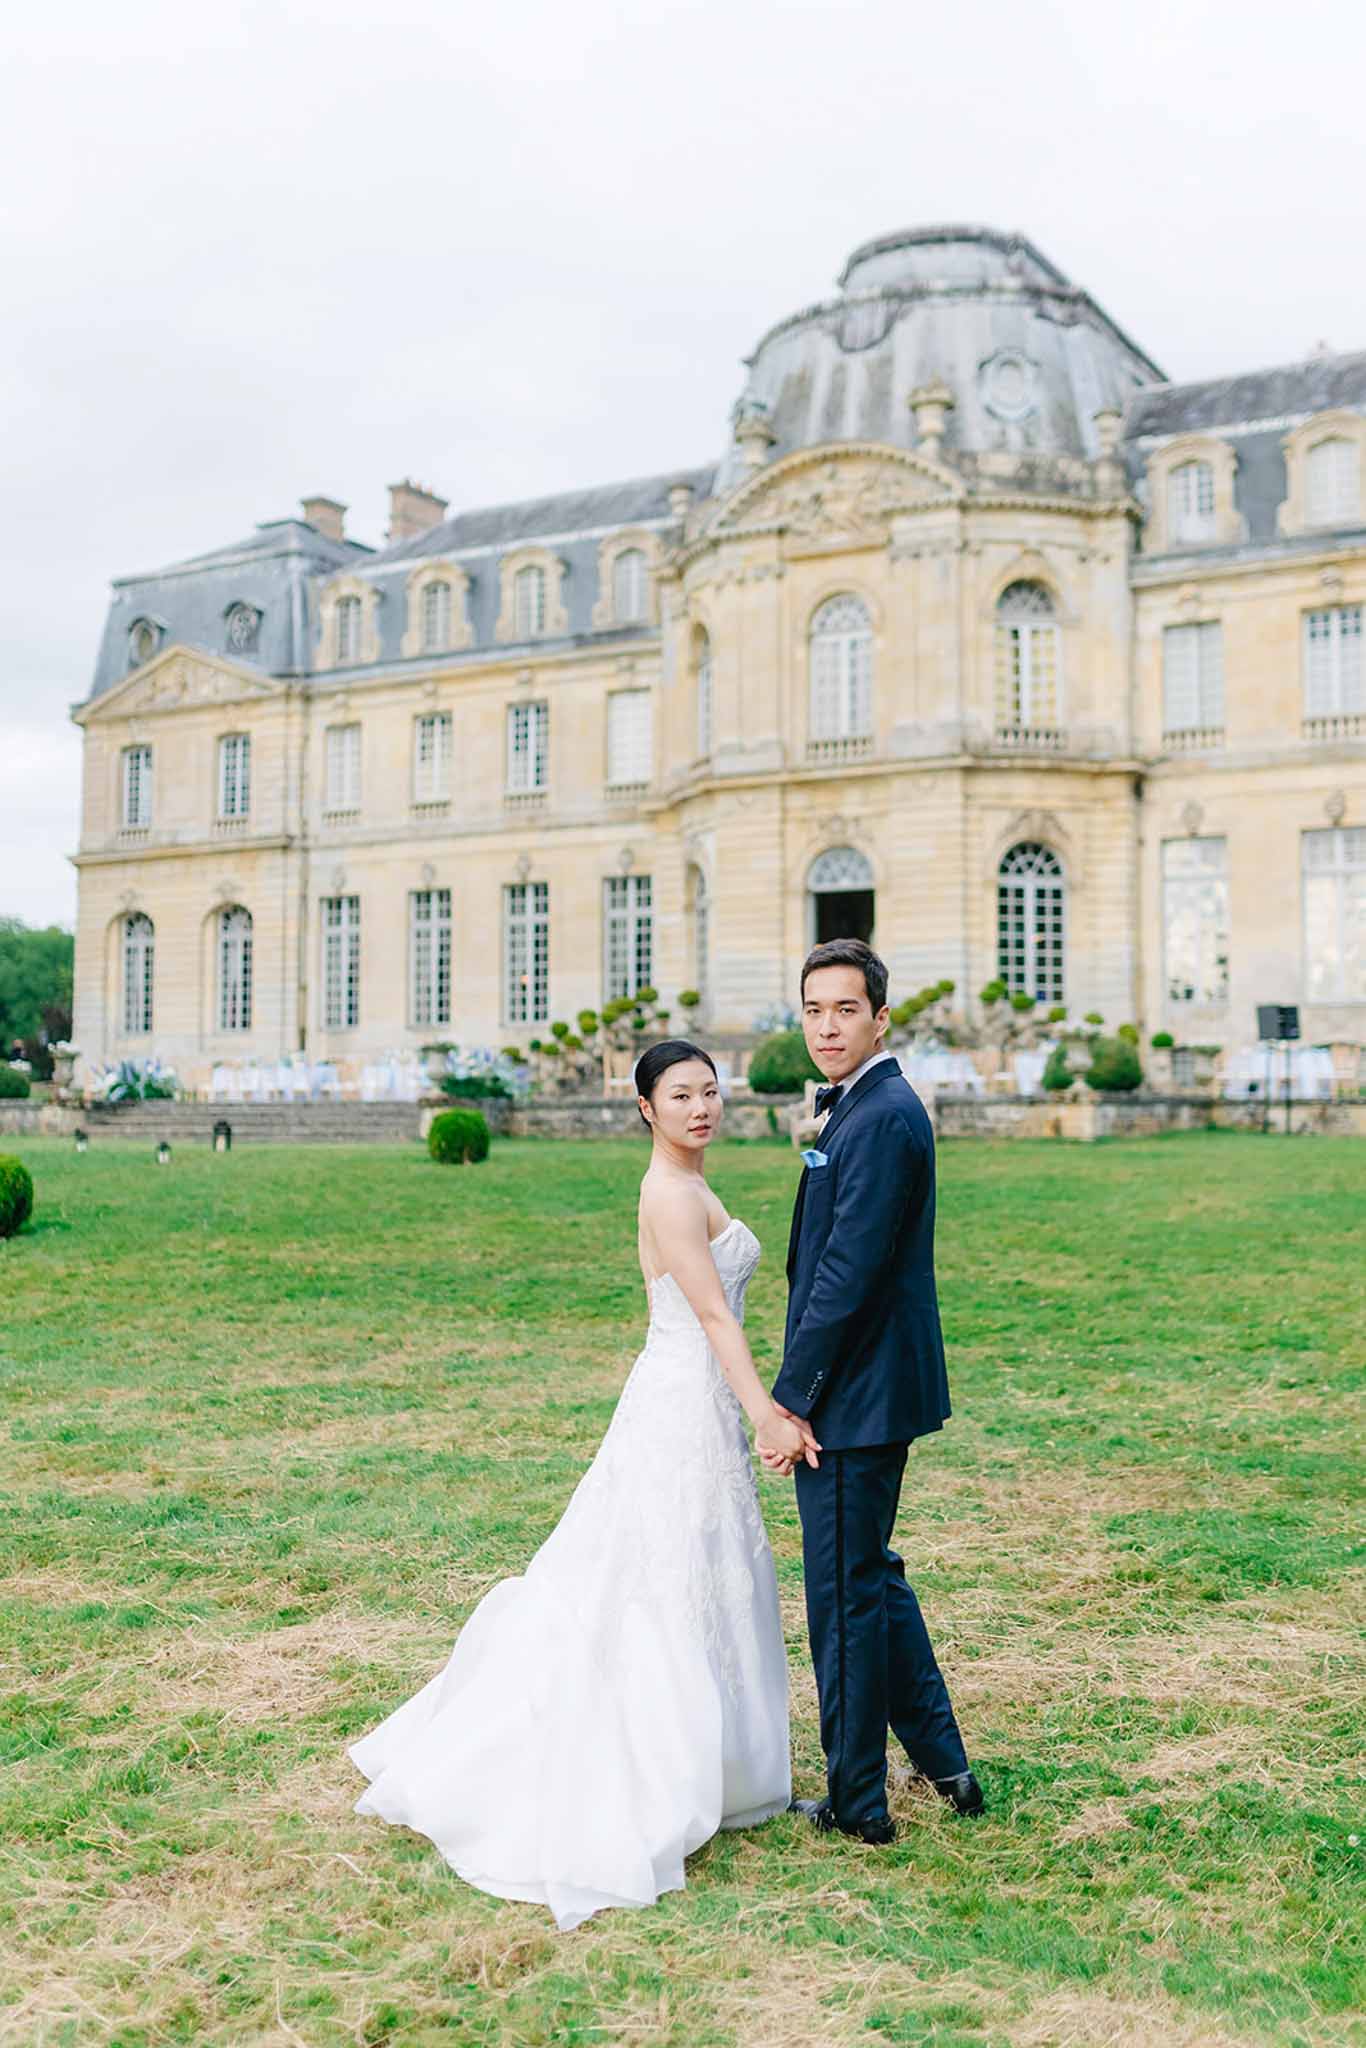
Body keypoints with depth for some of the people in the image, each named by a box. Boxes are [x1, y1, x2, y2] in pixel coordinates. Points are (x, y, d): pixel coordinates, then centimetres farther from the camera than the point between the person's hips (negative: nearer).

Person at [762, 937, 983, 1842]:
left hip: (857, 1394, -10)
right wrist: (801, 1395, 18)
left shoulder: (883, 1117, -20)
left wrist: (789, 1401, -18)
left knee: (845, 1592, 3)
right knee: (871, 1575, 21)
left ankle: (857, 1802, 18)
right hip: (863, 1391, 10)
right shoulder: (864, 1108, 13)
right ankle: (942, 1758, 32)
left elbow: (847, 1276, -23)